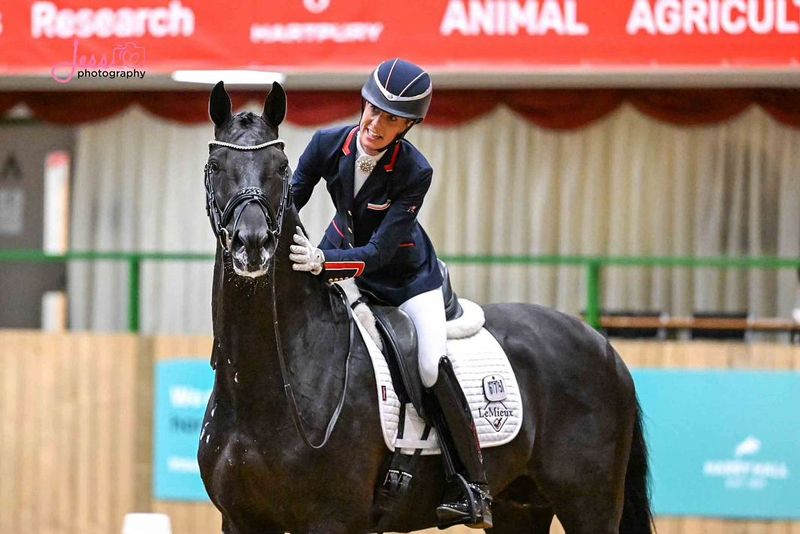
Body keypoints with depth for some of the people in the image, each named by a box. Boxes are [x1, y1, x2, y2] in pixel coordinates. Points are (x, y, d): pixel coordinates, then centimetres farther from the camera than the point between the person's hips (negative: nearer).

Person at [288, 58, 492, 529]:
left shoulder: (415, 172, -29)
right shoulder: (329, 144, -18)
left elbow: (380, 251, -31)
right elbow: (290, 201, -6)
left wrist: (323, 261, -46)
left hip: (407, 277, -5)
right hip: (343, 249, 5)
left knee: (434, 367, -22)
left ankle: (472, 488, -14)